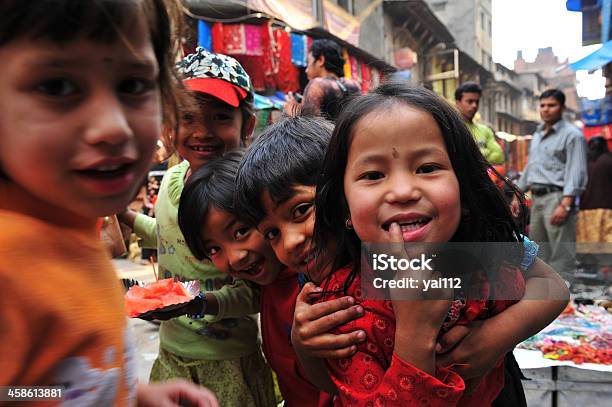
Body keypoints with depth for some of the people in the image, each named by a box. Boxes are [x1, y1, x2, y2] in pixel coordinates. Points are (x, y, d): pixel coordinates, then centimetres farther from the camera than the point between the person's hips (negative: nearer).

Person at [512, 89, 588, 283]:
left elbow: (576, 172, -13)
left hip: (557, 197, -8)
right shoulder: (537, 135, 19)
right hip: (537, 198, 8)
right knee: (538, 251, 14)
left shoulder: (572, 135, -6)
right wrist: (518, 195, 20)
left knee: (561, 253, -7)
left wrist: (565, 205, -22)